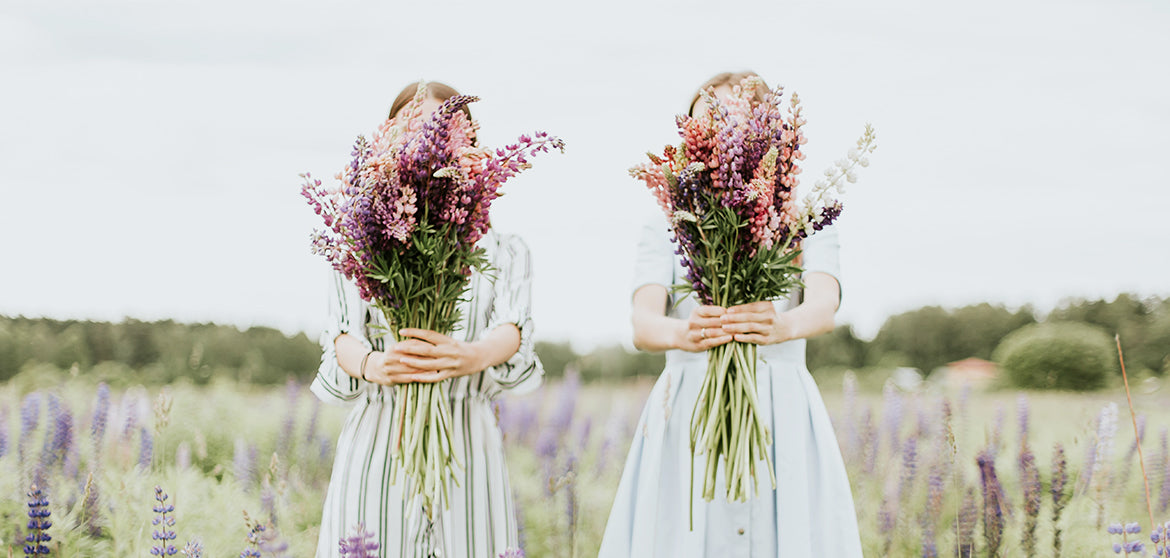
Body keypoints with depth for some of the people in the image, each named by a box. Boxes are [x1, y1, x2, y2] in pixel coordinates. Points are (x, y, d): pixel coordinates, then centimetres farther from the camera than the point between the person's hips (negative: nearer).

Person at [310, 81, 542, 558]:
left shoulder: (503, 250, 10)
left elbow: (513, 327, -9)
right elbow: (342, 333, -7)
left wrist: (474, 355, -34)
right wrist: (371, 365, -32)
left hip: (467, 445, 1)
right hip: (377, 443, 0)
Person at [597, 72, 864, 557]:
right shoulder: (665, 229, 10)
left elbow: (823, 308, -12)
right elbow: (643, 323, -8)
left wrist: (782, 326, -36)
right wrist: (683, 334, -32)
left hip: (782, 422, 0)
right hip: (686, 421, 0)